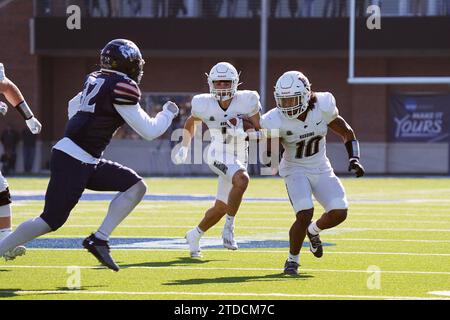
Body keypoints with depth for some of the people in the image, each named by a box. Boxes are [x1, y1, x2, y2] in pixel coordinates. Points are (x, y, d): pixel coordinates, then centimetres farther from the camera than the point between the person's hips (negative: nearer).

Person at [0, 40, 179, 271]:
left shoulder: (96, 79, 12)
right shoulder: (122, 87, -14)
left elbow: (73, 106, 30)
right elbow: (148, 131, -9)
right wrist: (168, 113, 7)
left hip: (87, 163, 10)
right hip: (72, 162, -10)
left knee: (136, 186, 5)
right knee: (52, 220, -8)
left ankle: (99, 240, 2)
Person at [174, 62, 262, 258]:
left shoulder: (246, 101, -10)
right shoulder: (204, 104, -8)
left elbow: (259, 131, -4)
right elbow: (191, 123, 14)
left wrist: (242, 129, -23)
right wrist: (184, 148, 12)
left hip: (238, 160, 4)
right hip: (218, 157, -4)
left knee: (221, 208, 12)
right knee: (242, 180, -33)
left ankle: (195, 236, 37)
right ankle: (229, 227, -21)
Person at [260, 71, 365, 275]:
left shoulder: (323, 107, -17)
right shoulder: (276, 121, -22)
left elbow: (346, 132, -2)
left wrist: (354, 159, -13)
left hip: (321, 169, 3)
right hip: (296, 171, -3)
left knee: (339, 213, -12)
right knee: (304, 214, -23)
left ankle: (313, 231, 23)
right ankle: (292, 259, 2)